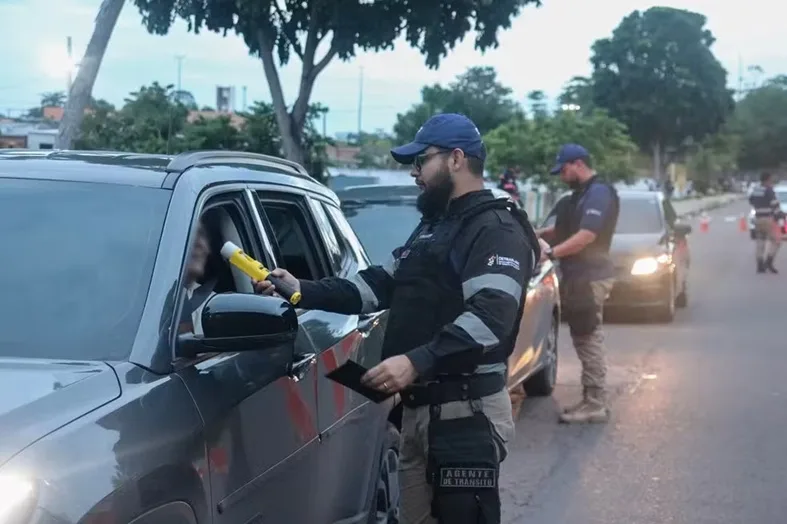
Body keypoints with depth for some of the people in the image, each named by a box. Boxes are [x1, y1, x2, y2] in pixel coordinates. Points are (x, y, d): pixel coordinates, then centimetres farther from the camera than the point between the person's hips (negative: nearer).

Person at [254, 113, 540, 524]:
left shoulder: (496, 229, -10)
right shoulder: (431, 227, 23)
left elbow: (490, 318, -24)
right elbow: (379, 285, 23)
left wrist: (417, 361, -33)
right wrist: (303, 291, 11)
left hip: (467, 413, -10)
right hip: (419, 407, 10)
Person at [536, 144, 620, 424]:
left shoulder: (599, 193, -13)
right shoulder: (580, 195, 18)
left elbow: (586, 236, -22)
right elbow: (564, 230, 24)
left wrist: (550, 253, -23)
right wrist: (537, 235, 10)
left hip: (591, 277, -10)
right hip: (579, 276, 10)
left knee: (589, 339, -9)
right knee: (584, 338, 12)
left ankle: (596, 404, -7)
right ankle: (591, 399, 18)